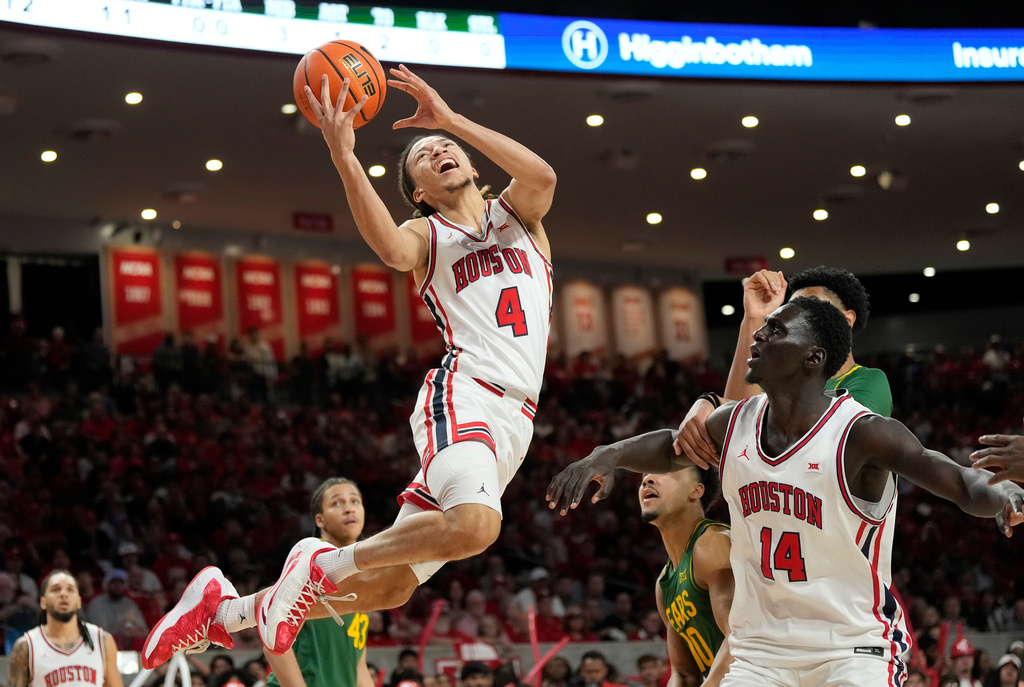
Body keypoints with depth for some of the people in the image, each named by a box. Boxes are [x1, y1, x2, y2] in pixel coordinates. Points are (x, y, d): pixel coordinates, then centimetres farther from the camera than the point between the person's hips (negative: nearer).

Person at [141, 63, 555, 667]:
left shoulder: (517, 213, 19)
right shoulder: (425, 236, 10)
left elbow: (543, 176, -6)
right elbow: (390, 247, -17)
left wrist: (450, 117, -7)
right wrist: (343, 154, -25)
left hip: (514, 420, 4)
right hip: (464, 396, -4)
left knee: (388, 585, 3)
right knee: (474, 524, -36)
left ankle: (226, 611, 17)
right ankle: (321, 563, -16)